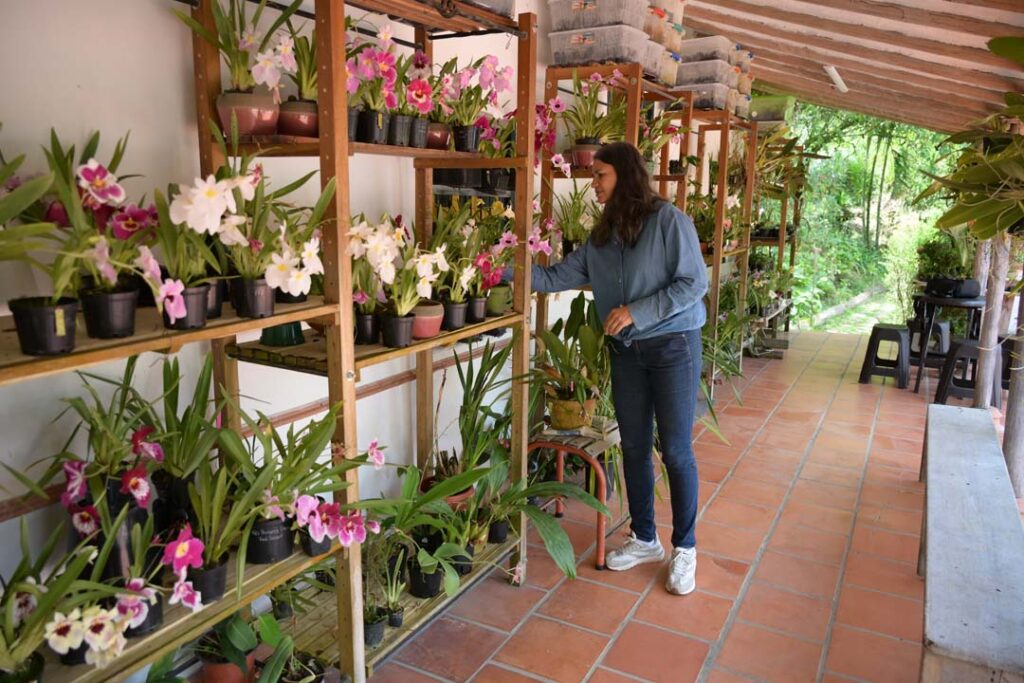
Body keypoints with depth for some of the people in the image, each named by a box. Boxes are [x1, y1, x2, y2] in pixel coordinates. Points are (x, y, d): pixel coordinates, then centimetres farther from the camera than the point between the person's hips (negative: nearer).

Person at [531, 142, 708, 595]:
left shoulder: (668, 220, -12)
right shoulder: (602, 234, 7)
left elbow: (693, 283, -14)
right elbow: (559, 276, 6)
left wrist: (636, 312, -19)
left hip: (673, 347, -6)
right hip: (627, 351, 6)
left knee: (676, 451, 1)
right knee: (634, 448, 12)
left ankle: (685, 547, 19)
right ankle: (644, 540, 29)